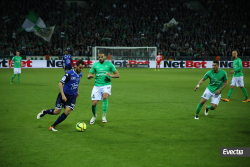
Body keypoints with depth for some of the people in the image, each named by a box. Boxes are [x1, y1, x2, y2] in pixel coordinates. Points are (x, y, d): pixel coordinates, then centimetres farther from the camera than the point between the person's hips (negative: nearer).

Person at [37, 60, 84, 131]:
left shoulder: (80, 74, 4)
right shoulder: (69, 74, -18)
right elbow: (60, 83, -18)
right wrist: (63, 95, -24)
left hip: (72, 96, 5)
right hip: (64, 95, -5)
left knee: (67, 112, -11)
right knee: (56, 112, -4)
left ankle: (53, 126, 1)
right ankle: (44, 112, 28)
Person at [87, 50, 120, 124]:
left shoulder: (109, 64, 2)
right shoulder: (95, 65, 7)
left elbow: (117, 75, 3)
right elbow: (89, 76, 10)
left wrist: (110, 75, -16)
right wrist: (90, 76, -14)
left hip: (106, 85, -2)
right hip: (97, 86, 2)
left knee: (105, 97, -32)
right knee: (94, 103, -4)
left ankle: (104, 116, -19)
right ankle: (94, 115, 29)